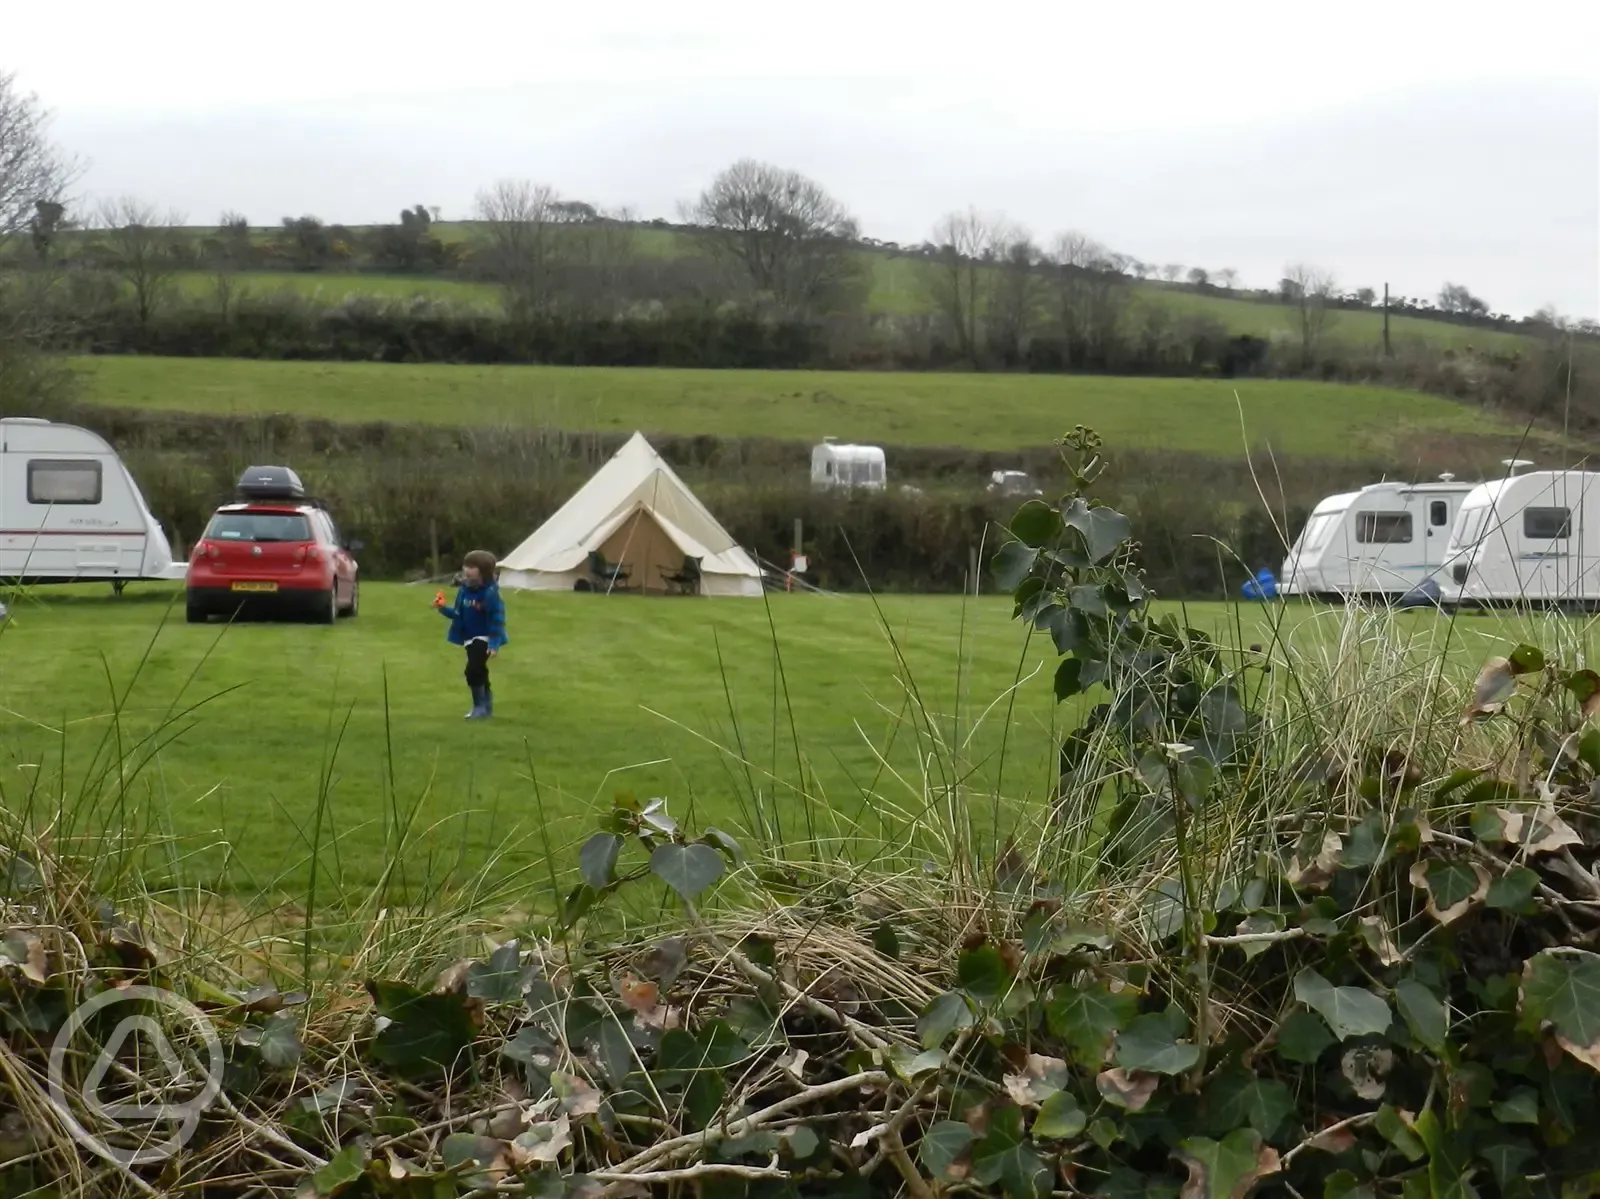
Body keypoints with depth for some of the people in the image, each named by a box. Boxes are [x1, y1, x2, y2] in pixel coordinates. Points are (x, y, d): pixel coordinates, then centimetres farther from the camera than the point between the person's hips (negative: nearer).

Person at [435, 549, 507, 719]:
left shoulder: (490, 593, -20)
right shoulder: (464, 590, 2)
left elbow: (497, 619, -20)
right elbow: (458, 614, 12)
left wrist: (495, 644, -25)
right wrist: (443, 608, -4)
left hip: (484, 639, -8)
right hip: (470, 638, 8)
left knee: (473, 670, -17)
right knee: (478, 672, 16)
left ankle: (480, 706, -5)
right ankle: (486, 706, 28)